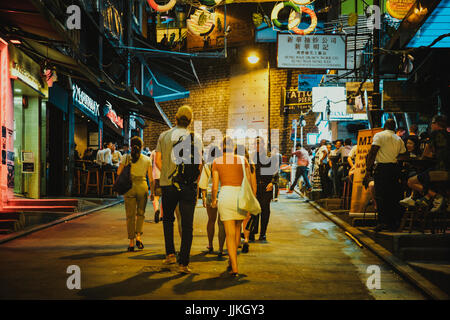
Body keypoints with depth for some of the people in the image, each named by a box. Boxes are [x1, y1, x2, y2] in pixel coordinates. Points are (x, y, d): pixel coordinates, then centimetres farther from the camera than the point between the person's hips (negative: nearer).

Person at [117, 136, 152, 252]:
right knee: (140, 213, 17)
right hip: (142, 187, 0)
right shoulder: (147, 160, 2)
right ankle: (138, 236, -1)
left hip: (129, 187, 0)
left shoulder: (126, 158, 1)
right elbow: (150, 177, 3)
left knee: (130, 215, 6)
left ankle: (131, 242, 5)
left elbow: (118, 173, -2)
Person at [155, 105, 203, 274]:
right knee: (187, 225, 2)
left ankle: (170, 253, 17)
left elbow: (158, 161, 3)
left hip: (167, 184, 2)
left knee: (168, 218, 24)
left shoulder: (163, 136, 4)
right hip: (188, 186, -2)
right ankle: (183, 263, -1)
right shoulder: (195, 138, -3)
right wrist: (195, 182, 8)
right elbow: (199, 165, -7)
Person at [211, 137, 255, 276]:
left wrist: (213, 201, 19)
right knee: (237, 229, 21)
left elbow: (215, 186, 4)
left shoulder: (217, 162, 6)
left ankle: (234, 268, -5)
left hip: (226, 195, -2)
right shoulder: (242, 159, 8)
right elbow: (249, 183, 7)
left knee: (230, 234, 1)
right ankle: (231, 261, 28)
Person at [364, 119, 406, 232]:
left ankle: (383, 222, -9)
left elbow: (372, 153, -9)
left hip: (382, 168, -6)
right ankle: (394, 223, 13)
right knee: (393, 196, 10)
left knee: (380, 196, -4)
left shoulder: (379, 135, -1)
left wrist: (368, 170, -11)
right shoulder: (399, 139, 16)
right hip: (395, 168, 6)